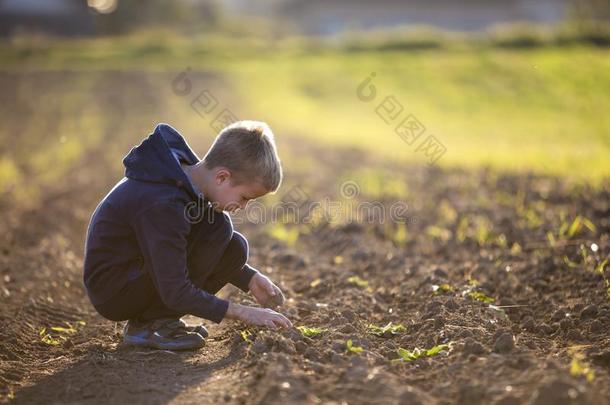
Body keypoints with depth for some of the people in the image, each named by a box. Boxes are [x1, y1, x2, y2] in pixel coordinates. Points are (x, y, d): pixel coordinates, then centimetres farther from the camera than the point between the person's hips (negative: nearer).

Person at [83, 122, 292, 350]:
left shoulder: (188, 175, -2)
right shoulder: (164, 205, -30)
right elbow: (176, 293, -27)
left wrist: (250, 278, 3)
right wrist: (243, 312, -22)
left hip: (140, 269, 9)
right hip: (114, 294, -9)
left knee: (235, 249, -1)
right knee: (217, 227, -20)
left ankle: (155, 319, 4)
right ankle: (148, 325, -12)